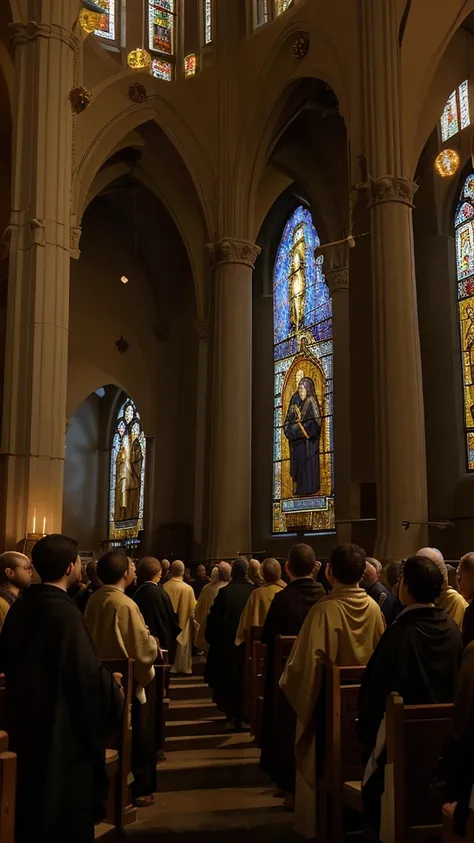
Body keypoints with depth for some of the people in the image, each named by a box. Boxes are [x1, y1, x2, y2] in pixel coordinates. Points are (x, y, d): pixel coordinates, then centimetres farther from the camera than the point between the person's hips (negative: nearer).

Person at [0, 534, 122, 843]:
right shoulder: (65, 612, -25)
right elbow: (87, 671, -23)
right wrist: (113, 689, -4)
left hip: (25, 717, 8)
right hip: (60, 725, -8)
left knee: (32, 798, 22)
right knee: (65, 804, 8)